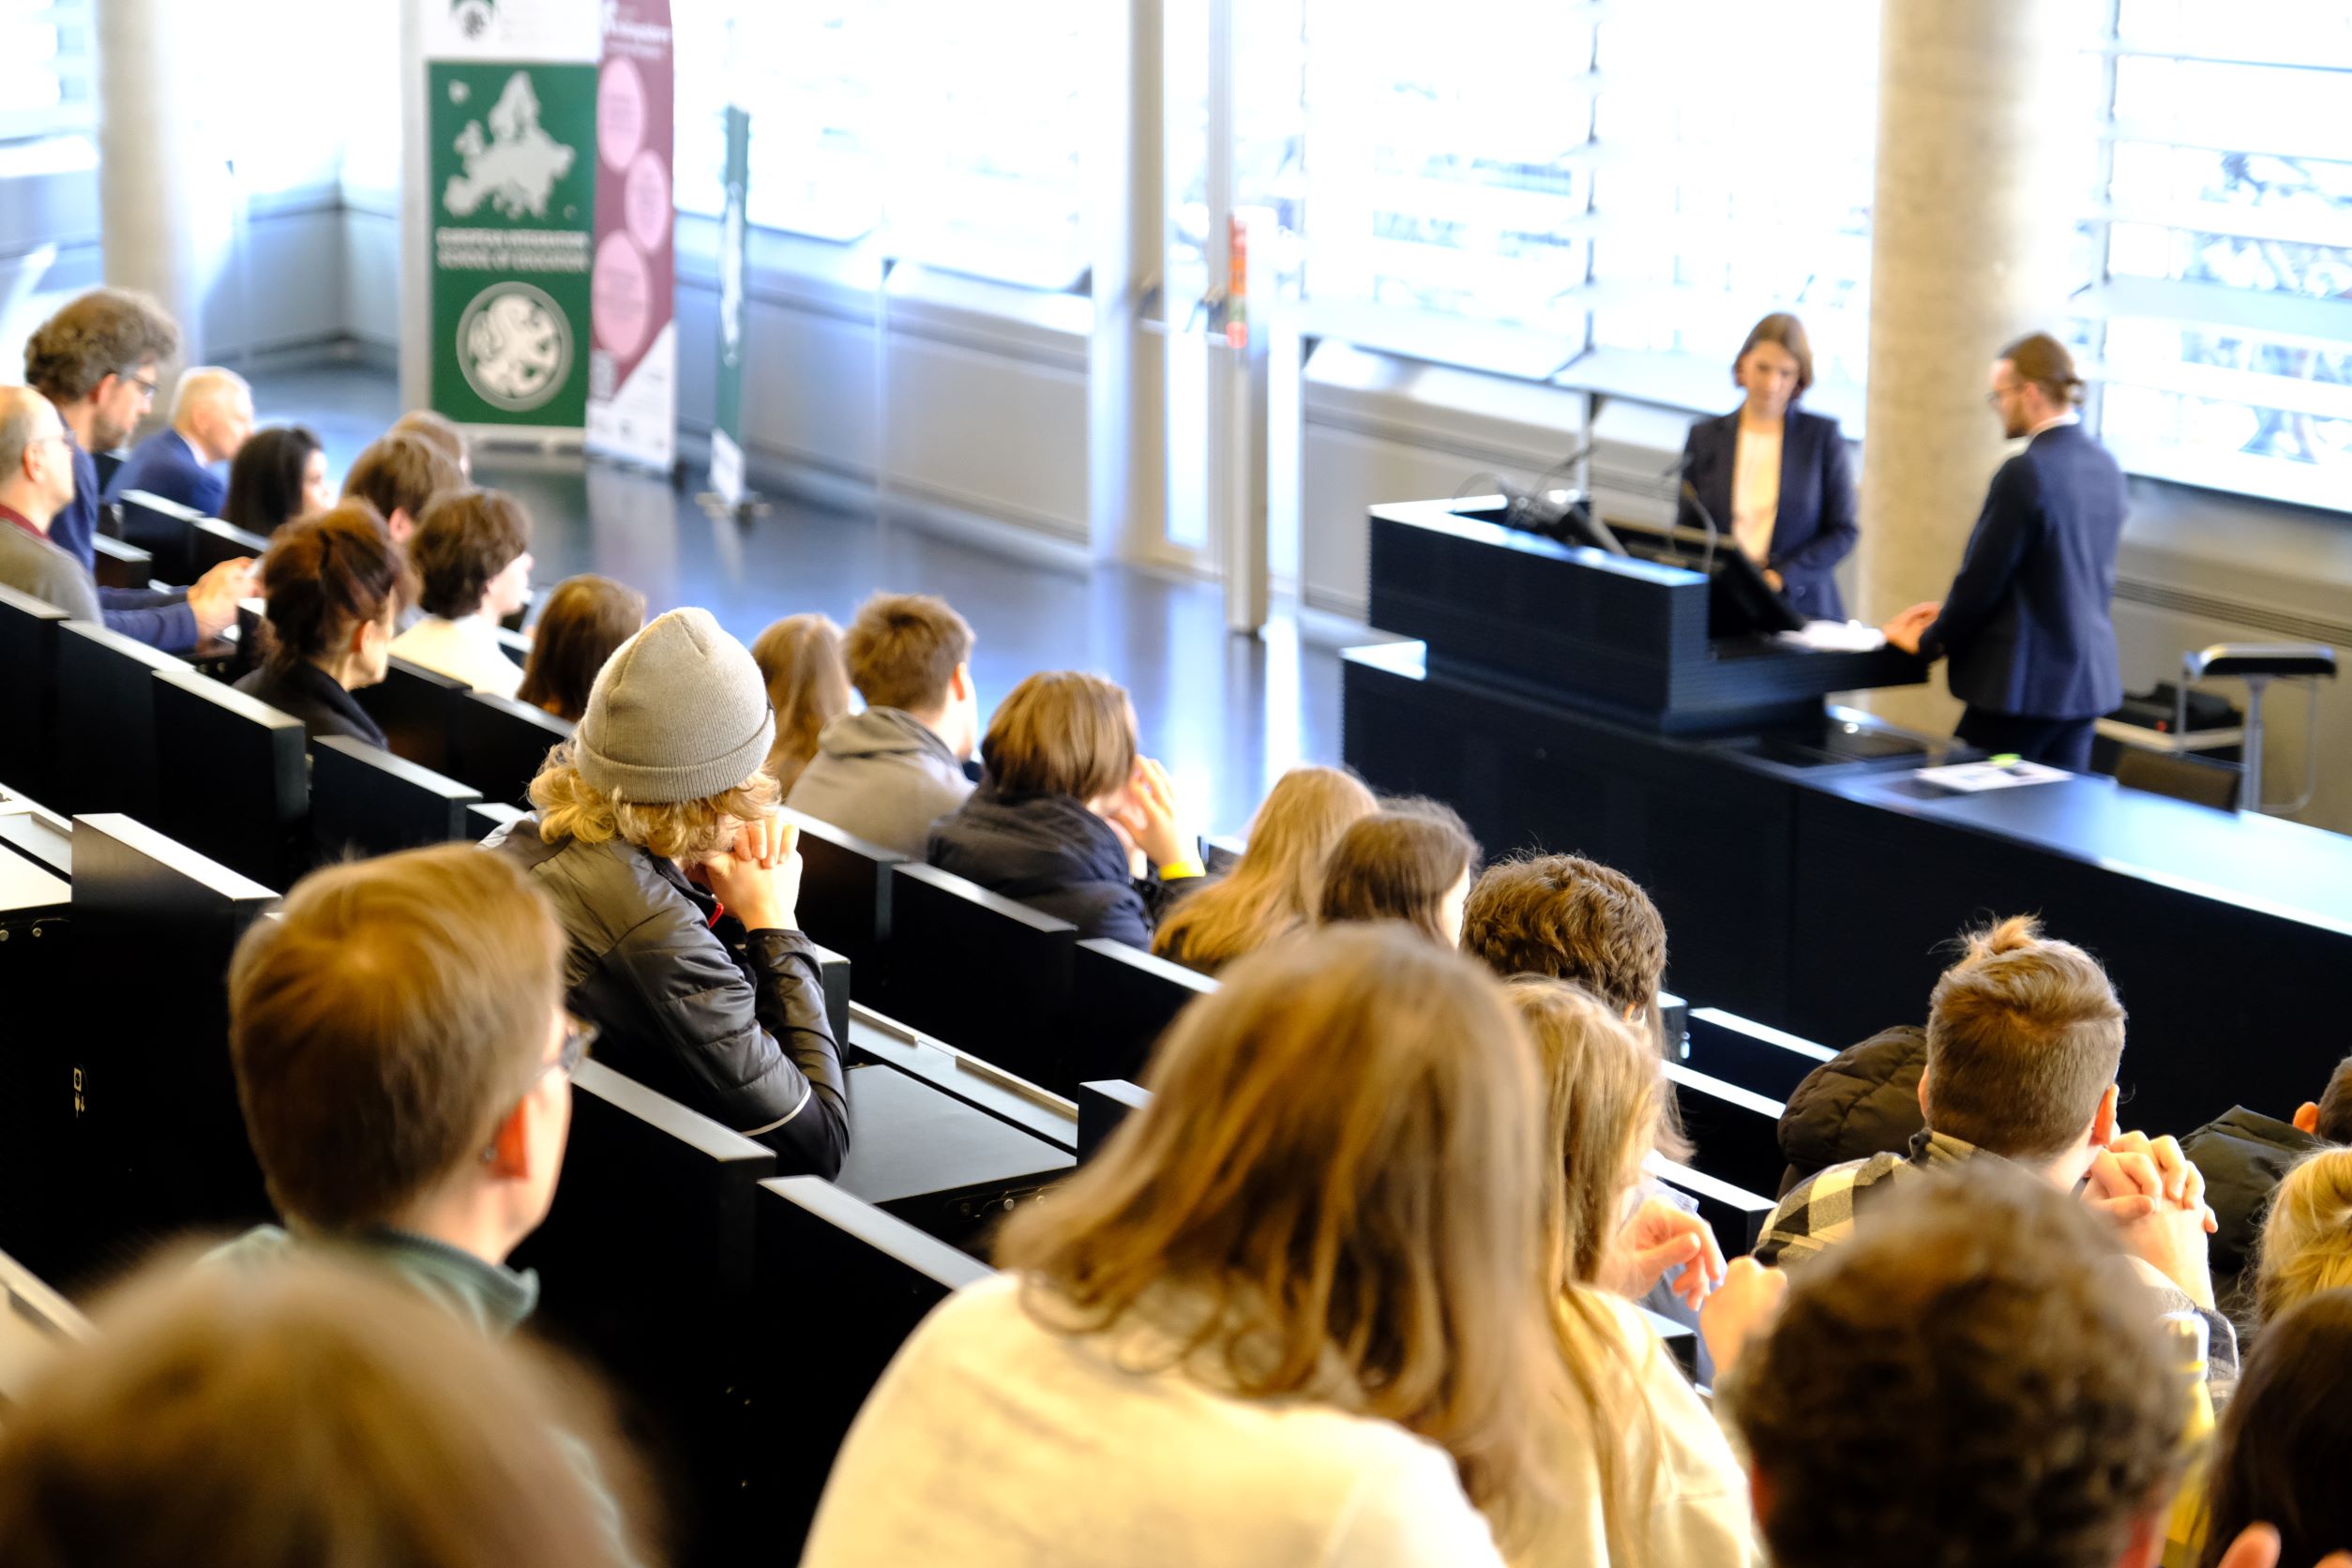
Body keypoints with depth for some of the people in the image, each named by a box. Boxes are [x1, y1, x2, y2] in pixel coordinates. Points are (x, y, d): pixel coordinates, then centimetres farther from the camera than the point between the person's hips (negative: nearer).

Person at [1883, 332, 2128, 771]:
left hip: (2026, 684, -8)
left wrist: (1928, 641, 2)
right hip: (2088, 681, 8)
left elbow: (1983, 575, -14)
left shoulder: (2025, 472, -18)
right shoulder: (2105, 468, 9)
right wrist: (1950, 615, 20)